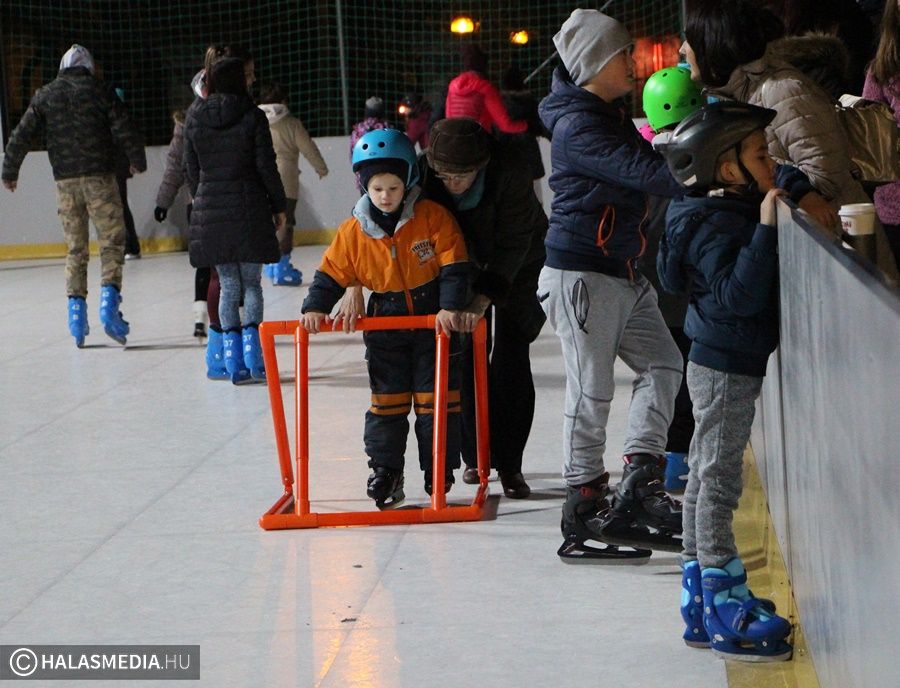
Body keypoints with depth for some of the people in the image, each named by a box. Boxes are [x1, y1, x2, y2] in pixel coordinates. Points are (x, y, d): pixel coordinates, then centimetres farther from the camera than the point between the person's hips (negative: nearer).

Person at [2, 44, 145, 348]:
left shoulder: (44, 96, 8)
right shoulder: (98, 90, 1)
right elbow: (124, 129, -2)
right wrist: (138, 162, 12)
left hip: (65, 182, 3)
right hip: (99, 176, -3)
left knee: (75, 248, 10)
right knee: (112, 241, 2)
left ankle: (76, 307, 5)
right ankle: (109, 299, -13)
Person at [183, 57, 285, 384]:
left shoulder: (195, 117, 3)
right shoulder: (252, 115, -7)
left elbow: (190, 168, 8)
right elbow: (266, 165, -6)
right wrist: (278, 206, 4)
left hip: (210, 210, 3)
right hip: (249, 208, -3)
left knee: (228, 285, 8)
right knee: (251, 282, 7)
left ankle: (234, 362, 5)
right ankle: (253, 354, -3)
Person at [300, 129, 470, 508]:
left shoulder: (433, 217, -11)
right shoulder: (354, 231, -4)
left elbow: (454, 267, -11)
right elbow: (332, 273, 2)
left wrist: (451, 307, -20)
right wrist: (315, 308, -10)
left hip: (433, 323, -2)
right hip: (385, 329, 2)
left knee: (436, 399, 2)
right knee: (387, 401, 5)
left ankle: (438, 469, 14)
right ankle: (385, 470, 14)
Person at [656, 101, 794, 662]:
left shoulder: (734, 211, 9)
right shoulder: (717, 226, -21)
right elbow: (741, 292, -32)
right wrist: (766, 228, -36)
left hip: (721, 363, 11)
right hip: (726, 367, -11)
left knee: (707, 478, 15)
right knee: (718, 480, -6)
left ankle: (702, 599, 25)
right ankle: (724, 606, -1)